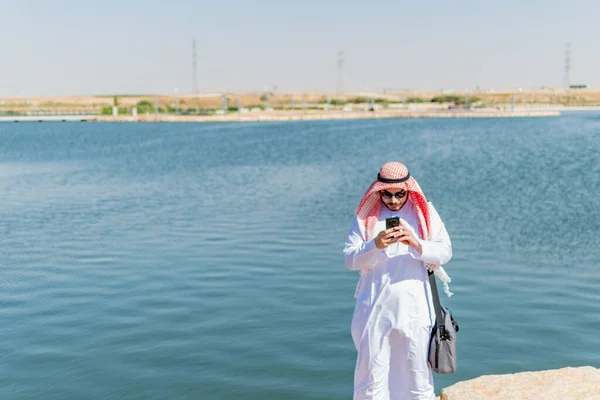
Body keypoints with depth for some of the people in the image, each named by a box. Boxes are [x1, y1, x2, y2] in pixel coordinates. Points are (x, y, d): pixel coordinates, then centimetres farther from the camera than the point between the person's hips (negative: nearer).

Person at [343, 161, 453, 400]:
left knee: (417, 374, 6)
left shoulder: (425, 213, 4)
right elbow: (350, 259, -5)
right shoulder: (366, 216, 2)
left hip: (414, 308, 0)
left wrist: (416, 244, -23)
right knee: (372, 372, 4)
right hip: (375, 307, 0)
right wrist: (375, 245, -23)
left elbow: (445, 252, -5)